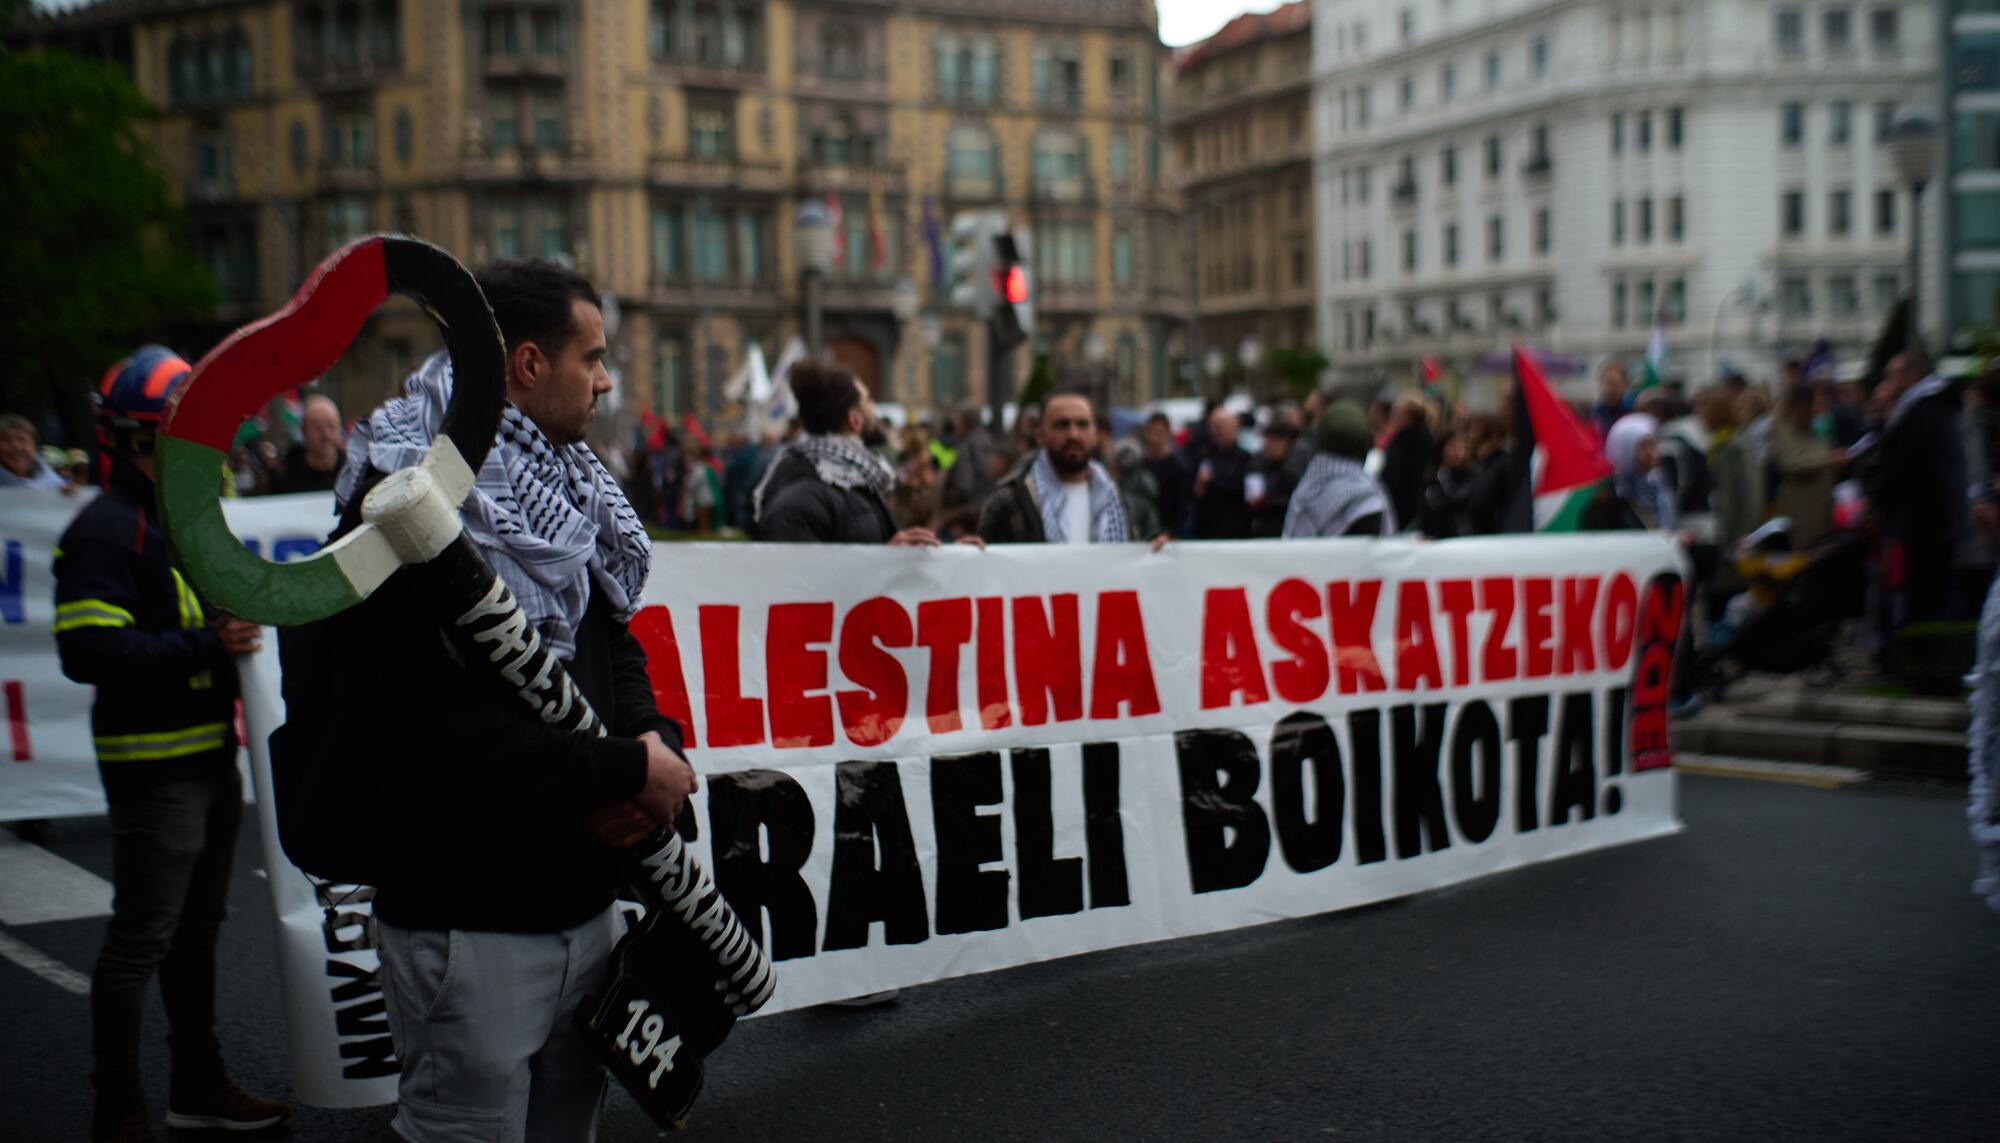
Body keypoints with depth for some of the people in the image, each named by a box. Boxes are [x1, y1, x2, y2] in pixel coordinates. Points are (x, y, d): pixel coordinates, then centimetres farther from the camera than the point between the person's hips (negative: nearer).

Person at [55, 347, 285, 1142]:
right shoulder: (106, 529, -15)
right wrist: (204, 645, -28)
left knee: (199, 926, 18)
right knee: (141, 938, -3)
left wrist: (246, 623, 8)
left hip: (210, 754, 9)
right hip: (152, 762, -9)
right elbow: (87, 650, -24)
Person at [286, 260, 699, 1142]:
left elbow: (613, 649, 18)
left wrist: (654, 741, -5)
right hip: (469, 921, -9)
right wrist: (626, 771, -18)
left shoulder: (565, 489, 12)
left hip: (584, 898, 9)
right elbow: (446, 729, -26)